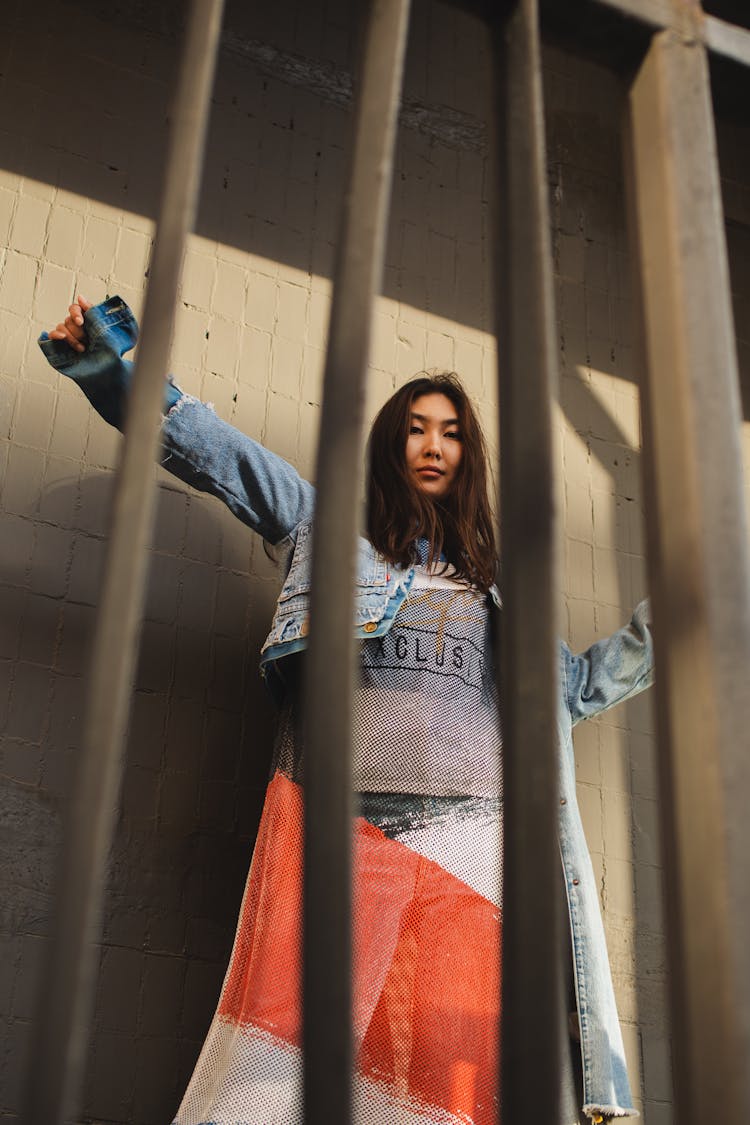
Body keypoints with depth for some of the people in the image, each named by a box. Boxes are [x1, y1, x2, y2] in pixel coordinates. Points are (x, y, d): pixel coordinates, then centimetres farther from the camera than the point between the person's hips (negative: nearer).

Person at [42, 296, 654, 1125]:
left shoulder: (491, 580, 27)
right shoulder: (326, 526, 19)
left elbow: (573, 686, 31)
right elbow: (211, 450, 13)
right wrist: (111, 361, 2)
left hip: (471, 837, 3)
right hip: (343, 827, -2)